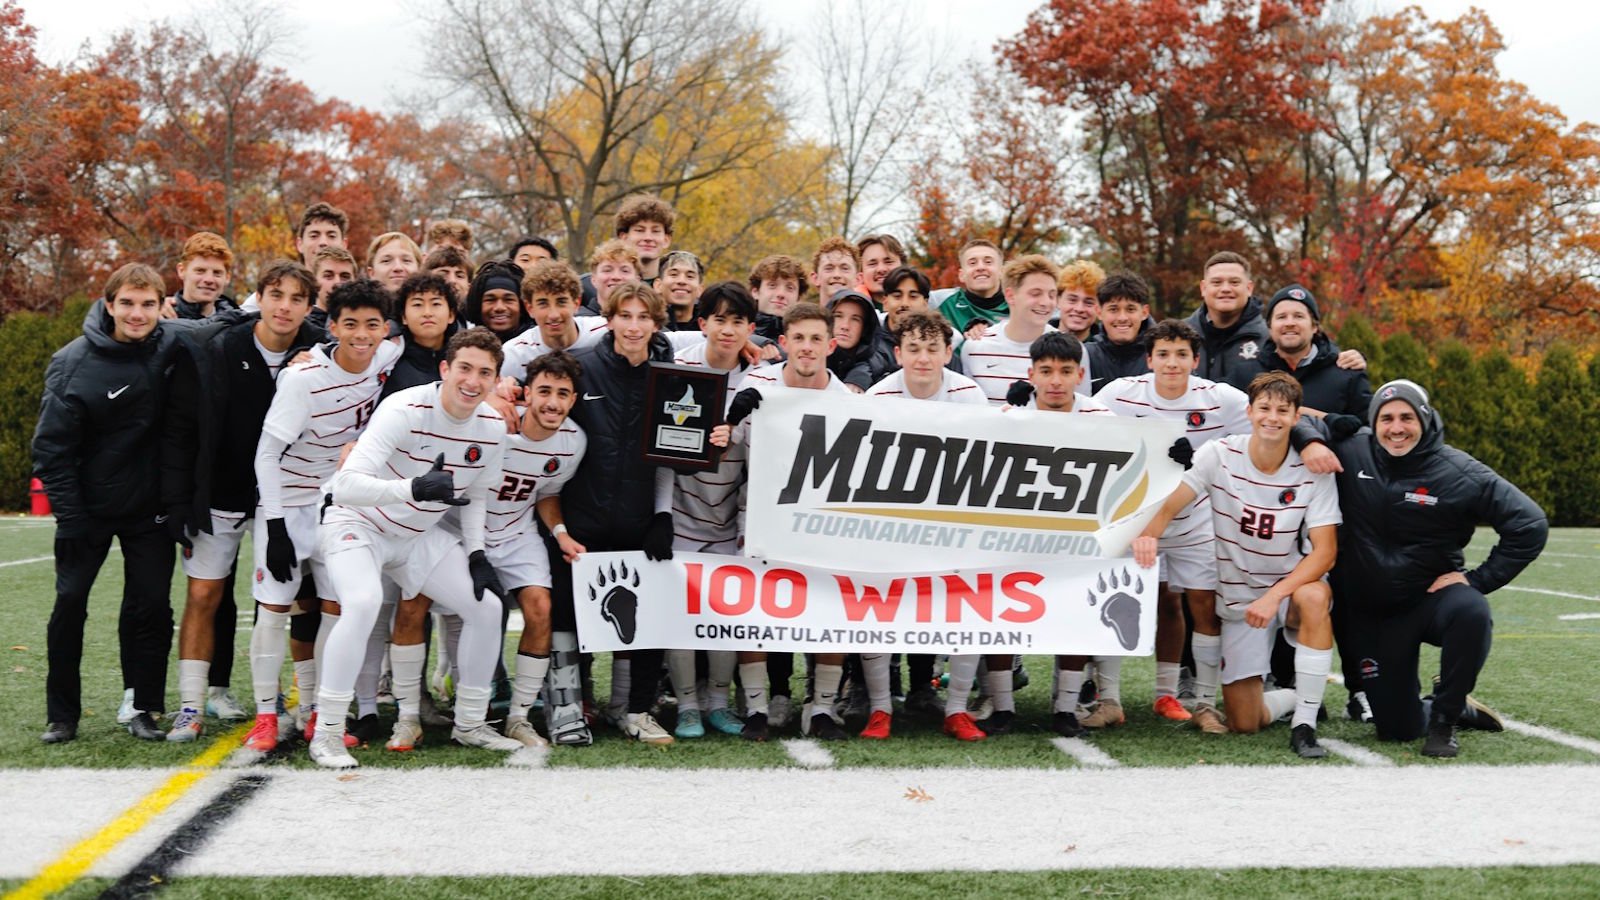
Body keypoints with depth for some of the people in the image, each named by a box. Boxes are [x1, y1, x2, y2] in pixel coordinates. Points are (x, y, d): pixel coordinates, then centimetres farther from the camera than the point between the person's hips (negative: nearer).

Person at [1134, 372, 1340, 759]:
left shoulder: (1312, 470, -11)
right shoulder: (1220, 455, -9)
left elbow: (1324, 550, -15)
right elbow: (1170, 505, -16)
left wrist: (1274, 596, -27)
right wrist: (1149, 533, -40)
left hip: (1290, 585, -1)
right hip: (1237, 597, 1)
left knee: (1314, 597, -40)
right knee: (1244, 723, -3)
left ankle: (1304, 723, -26)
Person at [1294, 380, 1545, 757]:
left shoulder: (1459, 472, -13)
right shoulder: (1351, 451, -6)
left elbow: (1529, 524, -12)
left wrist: (1477, 579, -16)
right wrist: (1310, 441, -19)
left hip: (1431, 597, -2)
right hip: (1369, 616, 2)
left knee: (1472, 612, -39)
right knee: (1398, 728, 2)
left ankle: (1445, 716, -16)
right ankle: (1462, 710, 37)